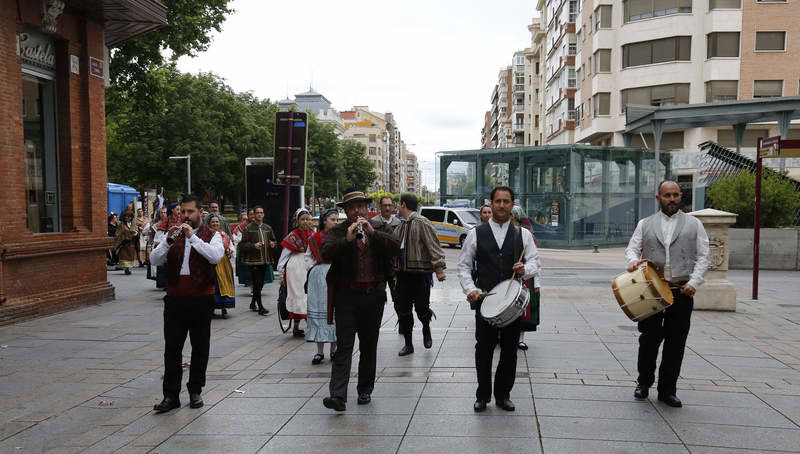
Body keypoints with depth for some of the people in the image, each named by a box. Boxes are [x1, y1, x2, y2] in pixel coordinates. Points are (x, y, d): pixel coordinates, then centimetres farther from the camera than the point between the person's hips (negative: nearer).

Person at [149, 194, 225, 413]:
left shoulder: (212, 235, 2)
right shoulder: (174, 234, 10)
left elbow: (216, 256, -19)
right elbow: (155, 260, 0)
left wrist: (193, 237, -21)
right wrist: (168, 240, -15)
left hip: (201, 299, -2)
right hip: (175, 299, 2)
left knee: (200, 347, 7)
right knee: (172, 348, 1)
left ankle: (195, 391, 21)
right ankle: (171, 395, 6)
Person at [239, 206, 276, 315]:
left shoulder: (268, 228, 13)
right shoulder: (248, 228, -3)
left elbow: (274, 241, 24)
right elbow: (242, 245, -7)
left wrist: (273, 244, 0)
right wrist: (253, 246, -22)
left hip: (265, 260, 6)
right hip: (253, 260, -6)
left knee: (261, 283, 12)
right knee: (257, 284, -10)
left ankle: (253, 303, 30)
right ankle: (260, 307, -6)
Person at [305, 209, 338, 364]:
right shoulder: (315, 238, 5)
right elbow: (308, 256, 14)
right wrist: (312, 268, 0)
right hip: (318, 277, 1)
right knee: (318, 310, 2)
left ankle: (333, 349, 12)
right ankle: (320, 351, 8)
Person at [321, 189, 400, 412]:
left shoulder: (379, 228, 7)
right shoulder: (337, 231, 2)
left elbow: (395, 246, -9)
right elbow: (326, 253, -14)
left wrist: (372, 232, -20)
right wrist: (347, 239, -28)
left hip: (373, 295, 2)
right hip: (346, 296, -2)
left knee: (369, 346, 12)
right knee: (344, 346, -7)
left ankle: (365, 391, 26)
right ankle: (338, 396, -10)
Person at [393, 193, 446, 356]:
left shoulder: (422, 223, -10)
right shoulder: (401, 226, 15)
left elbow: (433, 246, -15)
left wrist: (439, 268, -20)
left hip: (420, 273, -7)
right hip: (403, 273, 7)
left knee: (421, 309, -3)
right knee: (402, 309, 6)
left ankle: (426, 329, 31)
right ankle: (408, 344, 18)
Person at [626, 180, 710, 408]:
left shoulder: (694, 224, 8)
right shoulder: (645, 224, 11)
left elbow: (703, 257, 5)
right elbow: (631, 248, 8)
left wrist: (693, 282, -9)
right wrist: (634, 260, -16)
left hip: (682, 292, 0)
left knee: (676, 343, 4)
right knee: (649, 339, 3)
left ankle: (667, 390, 16)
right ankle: (644, 382, 23)